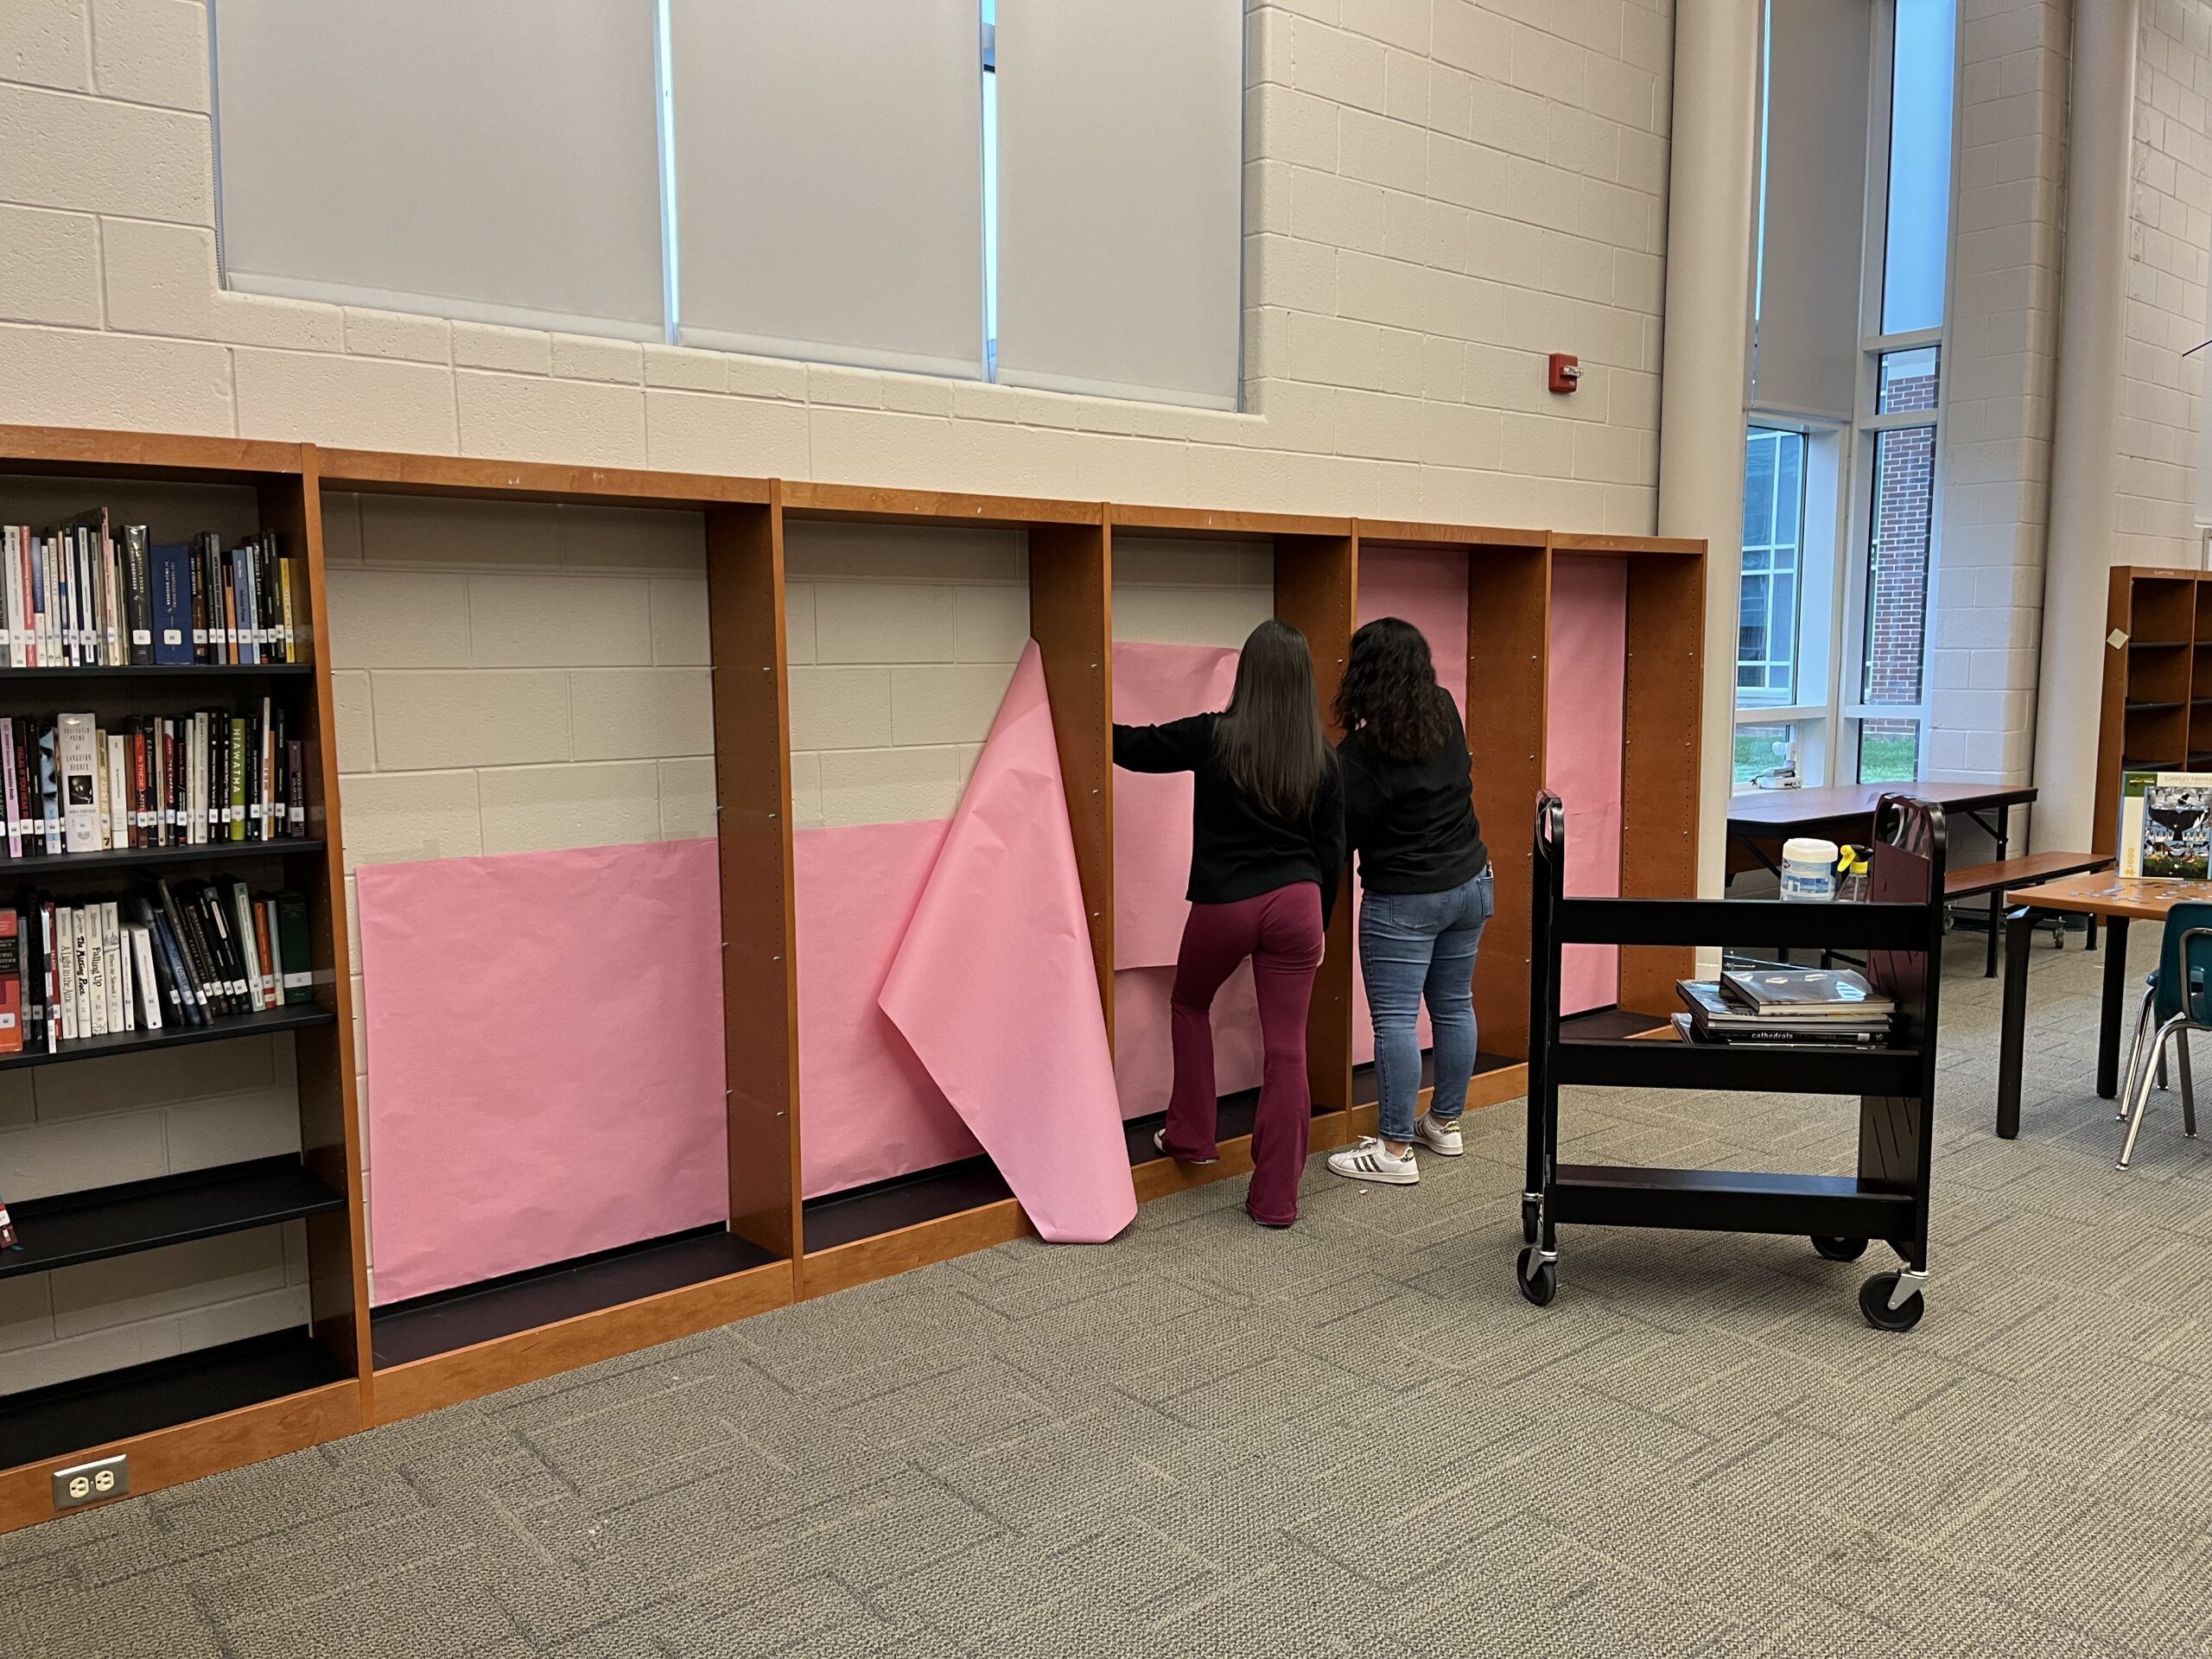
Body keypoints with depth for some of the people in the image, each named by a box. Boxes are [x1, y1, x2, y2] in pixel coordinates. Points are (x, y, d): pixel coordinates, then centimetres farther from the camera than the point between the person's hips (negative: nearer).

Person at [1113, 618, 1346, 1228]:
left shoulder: (1214, 738, -9)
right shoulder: (1322, 758, 1)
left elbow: (1130, 747, 2)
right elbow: (1331, 852, 7)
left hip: (1222, 904, -2)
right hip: (1295, 903, 2)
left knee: (1190, 1004, 27)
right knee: (1286, 1048, 5)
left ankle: (1190, 1136, 31)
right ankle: (1276, 1199, 11)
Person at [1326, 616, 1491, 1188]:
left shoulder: (1363, 752, -21)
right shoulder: (1446, 715, -1)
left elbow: (1340, 832, -15)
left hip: (1402, 902, -7)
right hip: (1469, 884, 8)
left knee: (1395, 1019, -2)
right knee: (1454, 1006, 15)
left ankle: (1394, 1151, 3)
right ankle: (1445, 1123, 30)